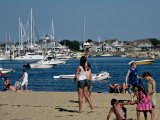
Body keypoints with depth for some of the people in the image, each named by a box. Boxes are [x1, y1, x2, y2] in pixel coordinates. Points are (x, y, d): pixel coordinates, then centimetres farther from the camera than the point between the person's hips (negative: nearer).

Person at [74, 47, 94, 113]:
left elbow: (76, 76, -22)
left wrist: (74, 81, -4)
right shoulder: (85, 66, 0)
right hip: (85, 80, 6)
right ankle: (91, 106, 9)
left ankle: (80, 109, 2)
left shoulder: (79, 68, -17)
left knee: (80, 96, -1)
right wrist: (86, 51, 16)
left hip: (80, 81, -6)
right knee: (86, 94, 15)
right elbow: (85, 57, 14)